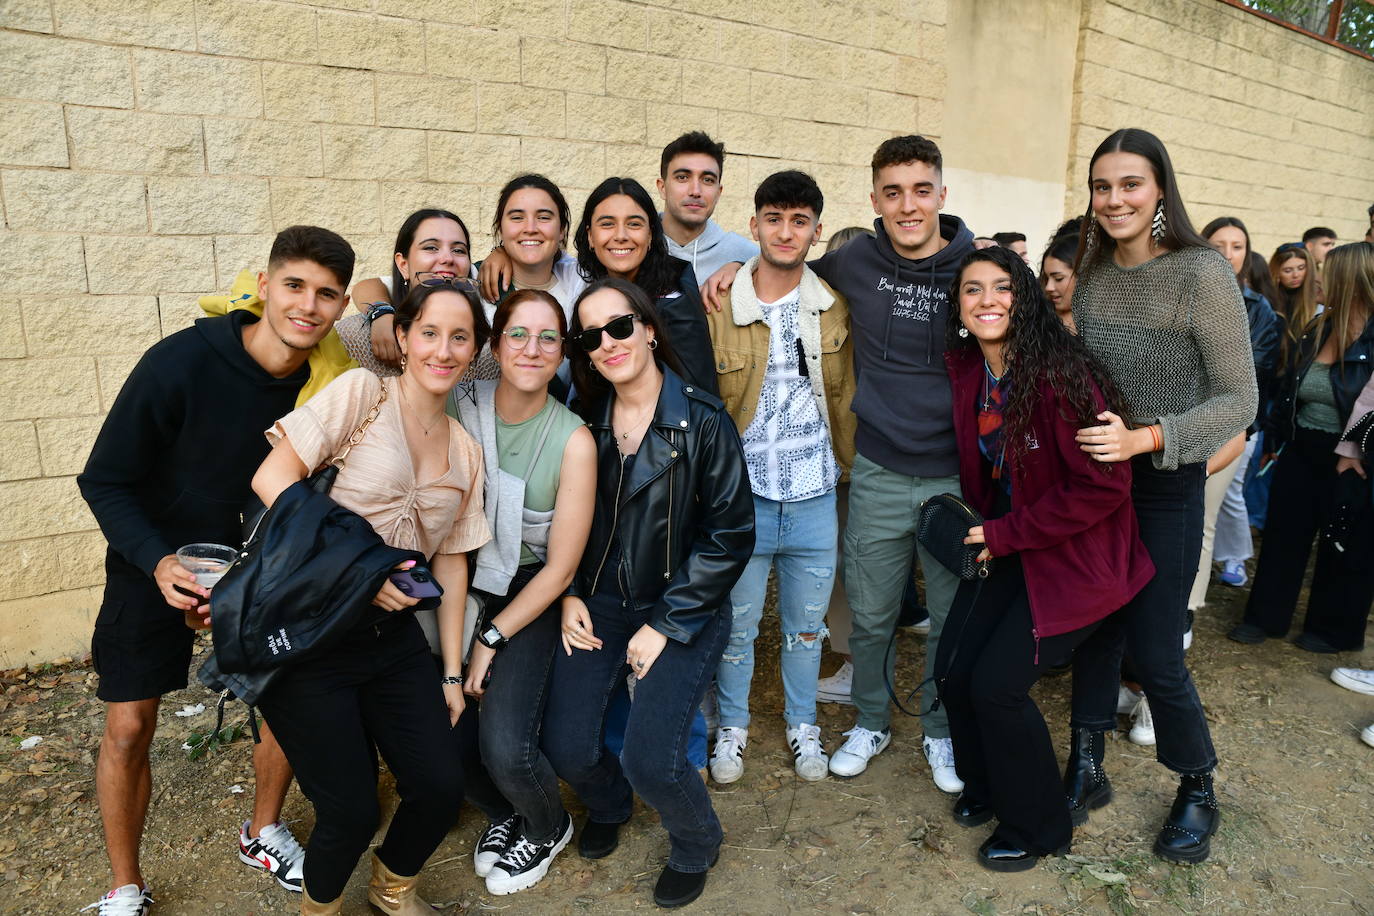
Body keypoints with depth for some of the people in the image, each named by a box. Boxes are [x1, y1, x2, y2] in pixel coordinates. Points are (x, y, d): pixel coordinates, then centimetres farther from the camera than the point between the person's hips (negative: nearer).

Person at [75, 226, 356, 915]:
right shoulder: (181, 362, -27)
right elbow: (104, 481, -17)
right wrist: (159, 562, -30)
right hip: (154, 564, -3)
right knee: (129, 729, 2)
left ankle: (264, 835, 33)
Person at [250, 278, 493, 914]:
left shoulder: (465, 451, 9)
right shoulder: (361, 394, -7)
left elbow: (451, 562, 12)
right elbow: (272, 478, -15)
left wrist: (451, 673, 10)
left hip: (393, 639, 5)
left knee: (441, 788, 1)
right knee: (351, 810, -4)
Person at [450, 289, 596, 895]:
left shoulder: (573, 441, -16)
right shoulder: (461, 409, -9)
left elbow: (560, 568, -11)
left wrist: (492, 640, -10)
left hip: (527, 597, -3)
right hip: (461, 584, 3)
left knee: (505, 748, -16)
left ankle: (548, 829, 21)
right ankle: (503, 813, 28)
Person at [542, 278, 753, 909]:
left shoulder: (703, 421, -12)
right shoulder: (585, 422, 1)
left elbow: (730, 534, -11)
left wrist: (667, 625, -13)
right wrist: (570, 595, -2)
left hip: (682, 608, -3)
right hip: (599, 602, 4)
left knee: (649, 758, -15)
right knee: (566, 749, -6)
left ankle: (695, 847, 23)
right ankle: (609, 804, 34)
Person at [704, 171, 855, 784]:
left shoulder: (834, 307, 1)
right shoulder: (718, 306, -7)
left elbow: (844, 395, 10)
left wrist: (850, 472, 12)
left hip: (815, 496, 2)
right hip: (743, 494, -2)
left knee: (807, 626, 16)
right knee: (736, 624, 12)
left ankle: (802, 723, 39)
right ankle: (733, 726, 36)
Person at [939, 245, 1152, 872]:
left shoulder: (1061, 374, -22)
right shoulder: (966, 372, -1)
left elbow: (1103, 485, -21)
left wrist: (1006, 535, -19)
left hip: (1073, 555, -6)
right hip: (1005, 546, 6)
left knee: (997, 684, -10)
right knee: (953, 671, 2)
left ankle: (1036, 827, 18)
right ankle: (986, 789, 32)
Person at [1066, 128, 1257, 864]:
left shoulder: (1202, 273, -15)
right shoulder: (1093, 271, 3)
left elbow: (1240, 400, -15)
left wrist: (1145, 438, -27)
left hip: (1165, 487, -5)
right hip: (1092, 477, 5)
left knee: (1154, 656, 2)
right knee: (1094, 631, 13)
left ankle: (1198, 791, 29)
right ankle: (1086, 770, 32)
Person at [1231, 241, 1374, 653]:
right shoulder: (1318, 329, 7)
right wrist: (1276, 435, 9)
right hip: (1302, 451, 6)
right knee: (1283, 534, 11)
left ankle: (1335, 630, 26)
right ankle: (1266, 616, 24)